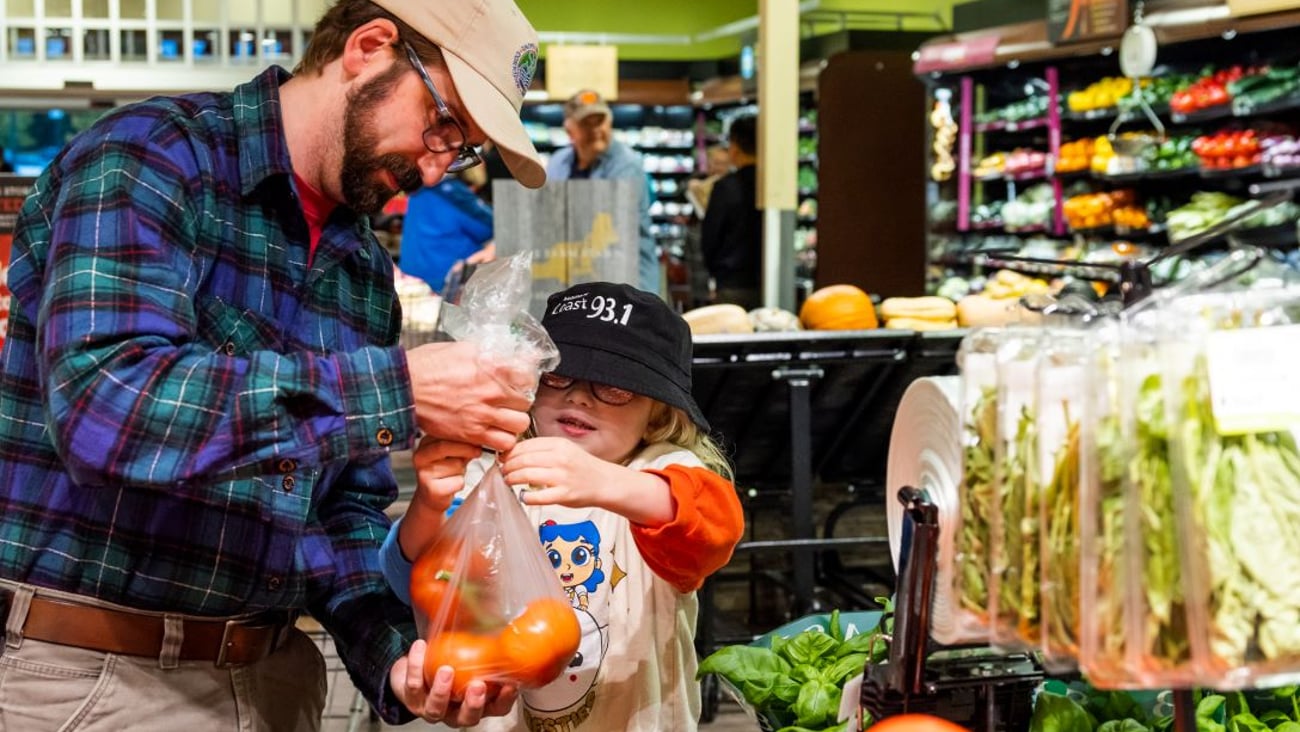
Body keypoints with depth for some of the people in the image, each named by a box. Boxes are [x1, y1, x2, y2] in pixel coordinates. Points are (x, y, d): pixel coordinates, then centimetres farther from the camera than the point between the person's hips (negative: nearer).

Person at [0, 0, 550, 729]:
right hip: (90, 673, -6)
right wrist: (396, 392, -27)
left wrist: (391, 655, -8)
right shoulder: (151, 159, -12)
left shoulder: (367, 272, 9)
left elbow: (344, 506, 10)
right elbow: (102, 404, -27)